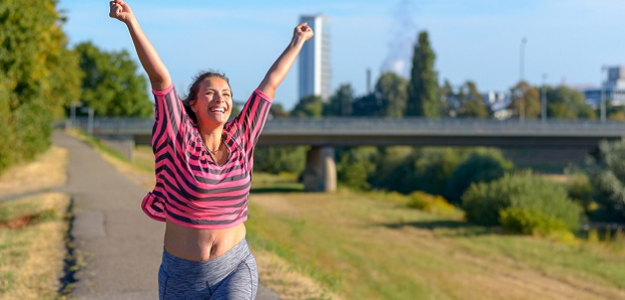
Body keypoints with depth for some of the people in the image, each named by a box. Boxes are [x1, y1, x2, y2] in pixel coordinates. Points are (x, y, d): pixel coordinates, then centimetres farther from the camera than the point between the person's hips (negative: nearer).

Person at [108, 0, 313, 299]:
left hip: (234, 268, 1)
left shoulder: (239, 139, -1)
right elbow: (159, 76, -19)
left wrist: (296, 43, 21)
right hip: (183, 275, -1)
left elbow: (270, 83, 9)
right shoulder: (179, 139, -9)